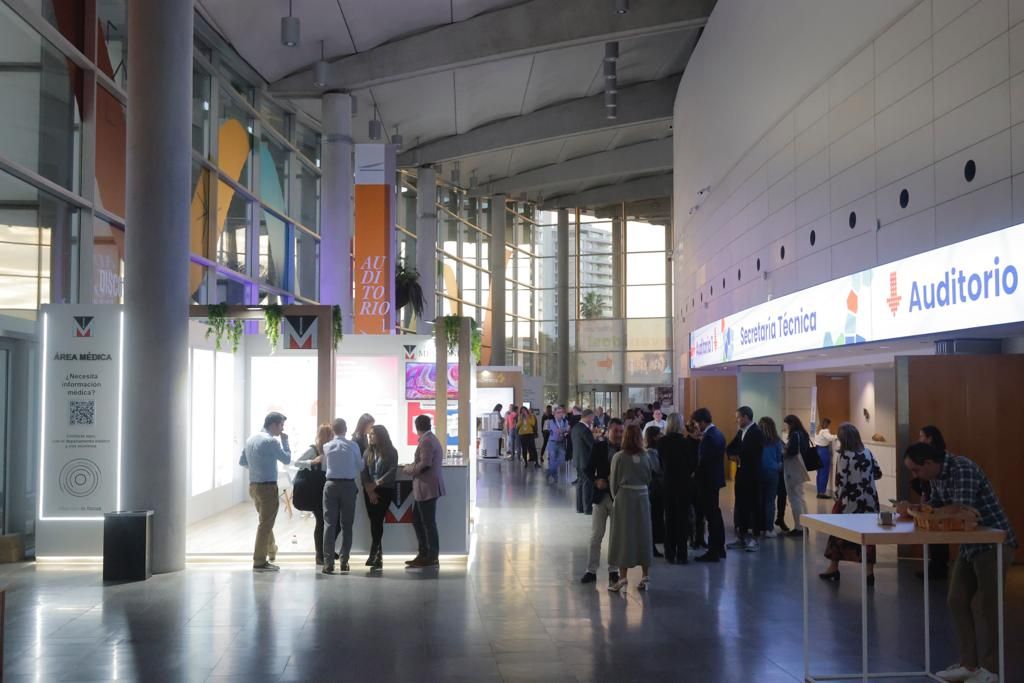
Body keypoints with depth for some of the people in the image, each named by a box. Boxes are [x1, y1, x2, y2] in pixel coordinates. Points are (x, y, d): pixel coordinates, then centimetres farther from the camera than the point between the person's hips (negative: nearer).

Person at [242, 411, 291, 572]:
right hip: (268, 486, -9)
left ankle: (271, 550, 39)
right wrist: (284, 441, 1)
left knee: (265, 520, 24)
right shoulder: (271, 441, -15)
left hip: (253, 485, 9)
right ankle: (260, 562, -1)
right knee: (266, 524, -3)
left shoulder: (251, 439, 10)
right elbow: (287, 459, -8)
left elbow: (243, 461, 17)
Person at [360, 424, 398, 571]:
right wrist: (369, 489, -10)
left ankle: (374, 553, -12)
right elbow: (363, 471, 2)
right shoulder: (368, 451, 9)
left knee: (378, 520, -10)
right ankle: (378, 554, 7)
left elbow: (392, 471, -11)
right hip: (369, 491, 4)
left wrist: (376, 484, -18)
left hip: (385, 490, -4)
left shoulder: (391, 452, -2)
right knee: (373, 521, 2)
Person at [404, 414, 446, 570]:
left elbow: (424, 465, -21)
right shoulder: (431, 439, 16)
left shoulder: (426, 441, -16)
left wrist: (409, 469, -7)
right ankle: (423, 554, 21)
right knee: (417, 520, 15)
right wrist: (413, 467, 13)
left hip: (427, 488, -10)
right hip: (423, 488, 10)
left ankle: (432, 558, 6)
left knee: (428, 522, -2)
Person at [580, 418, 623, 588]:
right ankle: (591, 570, 13)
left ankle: (613, 571, 20)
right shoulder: (599, 448, -2)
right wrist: (596, 481, -17)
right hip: (601, 495, 1)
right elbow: (588, 470, 1)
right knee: (596, 535, 5)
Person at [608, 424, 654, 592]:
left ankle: (622, 578, 2)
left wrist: (615, 497, 10)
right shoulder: (645, 457, -2)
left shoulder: (619, 457, -10)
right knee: (643, 535, 11)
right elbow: (649, 479, 4)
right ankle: (645, 577, 15)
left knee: (623, 535, 3)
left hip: (624, 497, -3)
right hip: (643, 497, 3)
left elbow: (613, 481, -4)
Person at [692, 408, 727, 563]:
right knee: (715, 514, 17)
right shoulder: (718, 434, 11)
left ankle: (713, 552, -1)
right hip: (715, 479, 10)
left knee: (711, 515, -5)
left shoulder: (709, 437, -20)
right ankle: (720, 548, 26)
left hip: (708, 480, -10)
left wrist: (695, 474, -8)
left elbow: (703, 460, -22)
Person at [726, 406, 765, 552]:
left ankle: (754, 538, 3)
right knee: (740, 505, 10)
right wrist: (732, 455, -10)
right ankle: (742, 537, 17)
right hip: (741, 474, 8)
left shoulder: (757, 432, -13)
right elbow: (730, 448, 12)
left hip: (752, 475, -8)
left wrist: (737, 455, -5)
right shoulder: (740, 432, 14)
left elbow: (751, 453, -21)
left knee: (754, 505, -2)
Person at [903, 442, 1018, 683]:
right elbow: (934, 506, 9)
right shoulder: (937, 476, 5)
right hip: (970, 544, 9)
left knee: (984, 606, -3)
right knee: (958, 601, 8)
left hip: (994, 544, -9)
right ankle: (969, 664, 18)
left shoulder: (963, 469, -24)